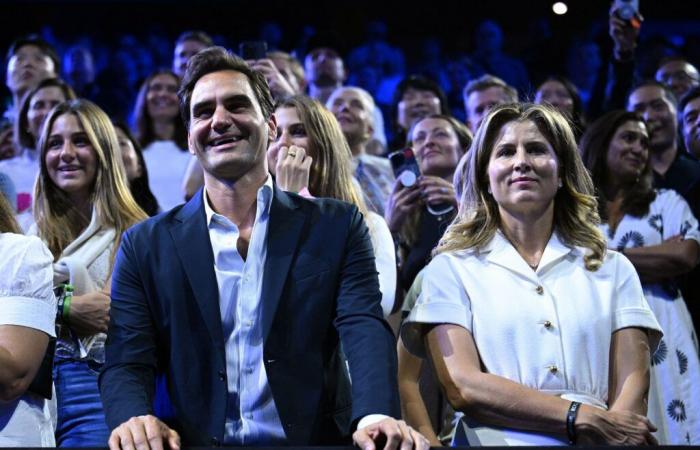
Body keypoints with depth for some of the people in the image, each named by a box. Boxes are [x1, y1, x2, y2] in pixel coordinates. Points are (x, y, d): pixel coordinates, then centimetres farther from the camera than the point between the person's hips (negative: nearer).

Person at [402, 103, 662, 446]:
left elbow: (631, 385, 4)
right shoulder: (450, 269, 8)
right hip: (499, 441, -1)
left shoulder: (614, 270, 13)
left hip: (599, 439, 1)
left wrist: (611, 434, -16)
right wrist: (584, 418, -11)